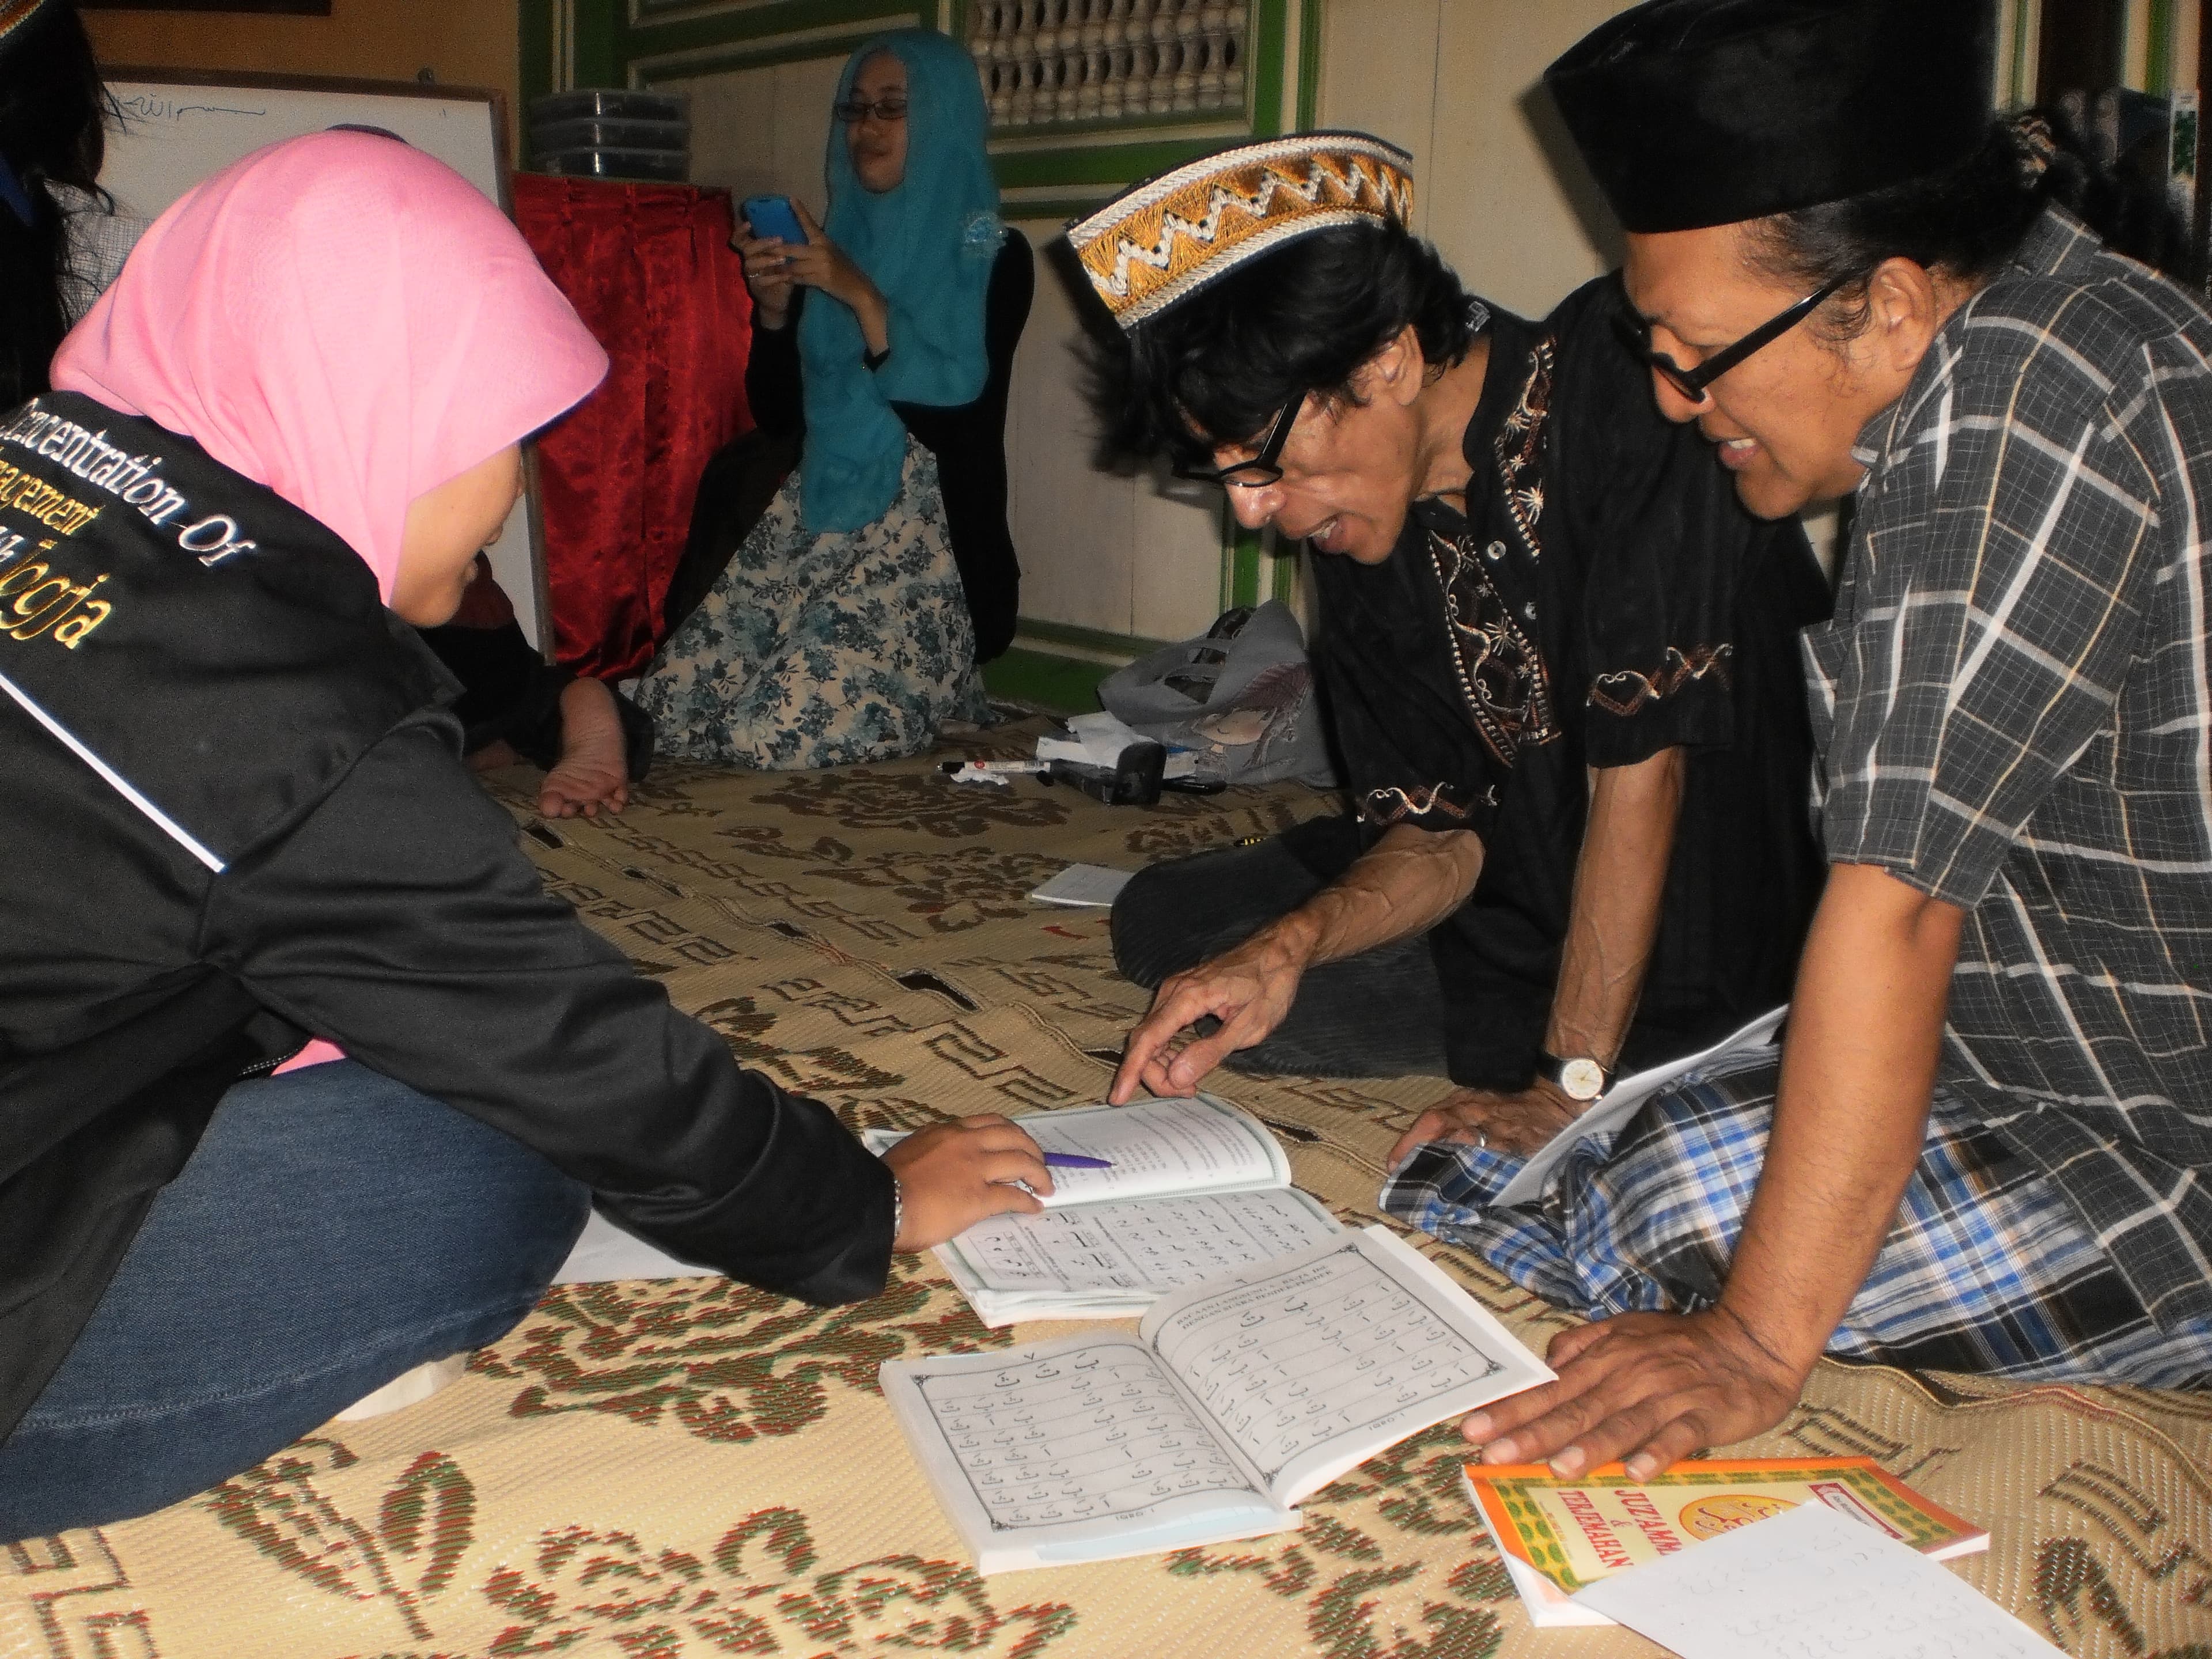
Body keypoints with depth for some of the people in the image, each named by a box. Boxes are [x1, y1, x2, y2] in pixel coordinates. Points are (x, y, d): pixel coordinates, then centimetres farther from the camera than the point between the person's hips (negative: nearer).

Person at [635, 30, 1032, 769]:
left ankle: (945, 706, 9)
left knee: (788, 729, -23)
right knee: (674, 700, -9)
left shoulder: (994, 257, -1)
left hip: (929, 546, -6)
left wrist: (860, 297, -17)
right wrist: (774, 306, -5)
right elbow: (778, 418, 11)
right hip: (813, 525, 6)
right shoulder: (834, 245, 14)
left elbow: (953, 413, -14)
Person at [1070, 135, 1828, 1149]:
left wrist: (1568, 1084, -26)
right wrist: (1293, 942, -21)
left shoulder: (1618, 395, -24)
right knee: (1167, 921, 7)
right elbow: (1443, 832, -1)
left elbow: (1644, 764, -26)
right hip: (1529, 877, 8)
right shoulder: (1355, 527, -1)